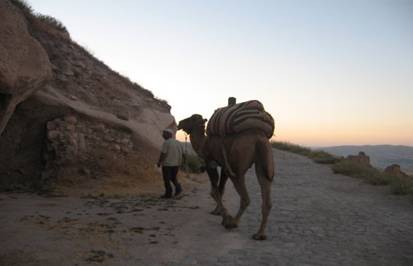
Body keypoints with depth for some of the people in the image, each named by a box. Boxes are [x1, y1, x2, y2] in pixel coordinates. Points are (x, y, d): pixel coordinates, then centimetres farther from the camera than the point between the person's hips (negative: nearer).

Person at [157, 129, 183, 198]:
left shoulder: (166, 143, -14)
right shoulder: (178, 143, 6)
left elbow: (163, 154, -17)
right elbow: (181, 154, 8)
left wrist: (159, 162, -7)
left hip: (167, 164, -6)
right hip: (176, 164, 6)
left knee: (167, 179, 5)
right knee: (173, 177, 20)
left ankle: (168, 194, 8)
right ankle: (178, 186, -3)